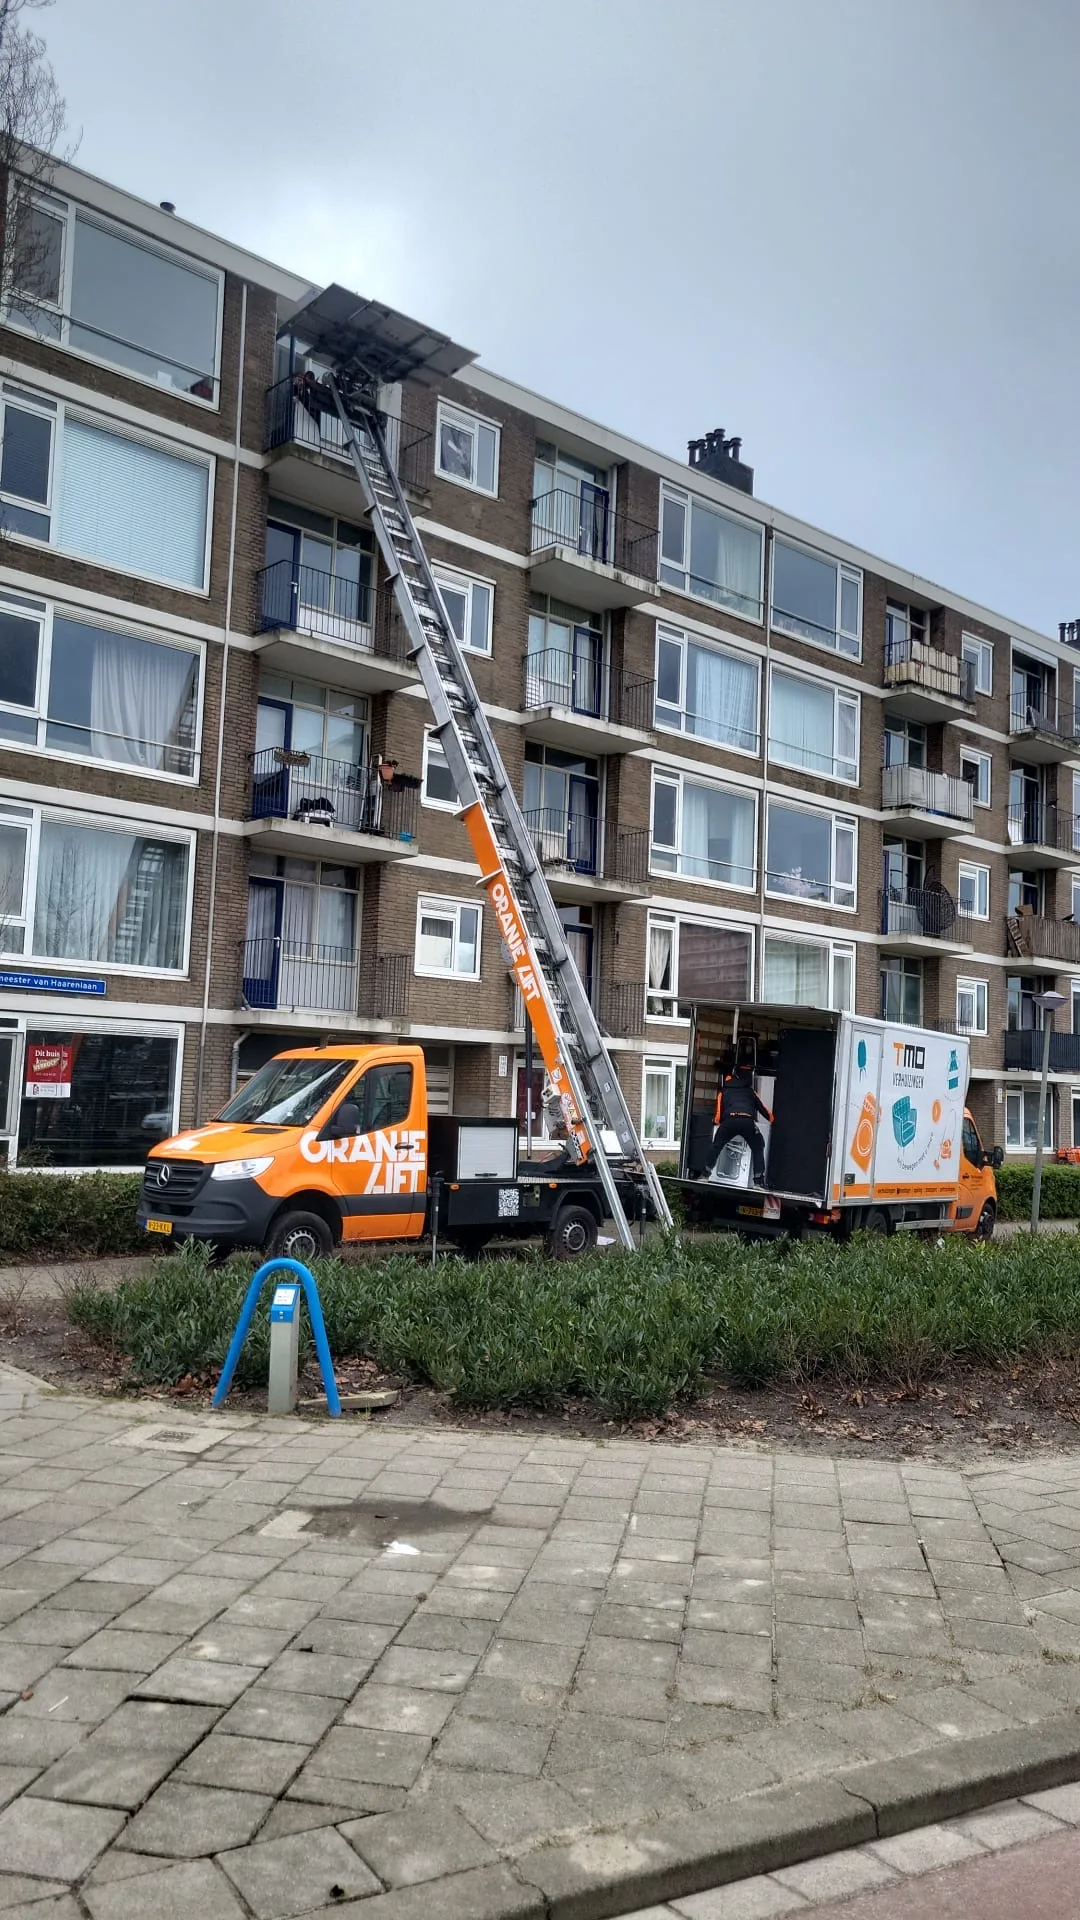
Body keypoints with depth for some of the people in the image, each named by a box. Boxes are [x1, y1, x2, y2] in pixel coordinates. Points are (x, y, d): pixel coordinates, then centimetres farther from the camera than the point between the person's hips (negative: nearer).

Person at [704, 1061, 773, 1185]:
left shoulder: (723, 1092, 29)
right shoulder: (750, 1091, 32)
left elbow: (718, 1116, 23)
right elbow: (762, 1108, 30)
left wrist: (715, 1122, 44)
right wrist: (771, 1119, 46)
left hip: (729, 1121, 0)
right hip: (748, 1122, 0)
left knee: (716, 1147, 20)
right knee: (758, 1150, 17)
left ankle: (706, 1175, 17)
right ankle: (758, 1181, 7)